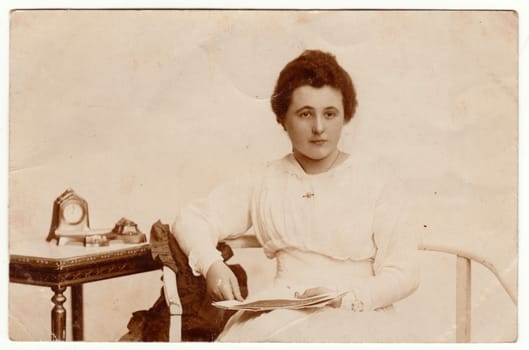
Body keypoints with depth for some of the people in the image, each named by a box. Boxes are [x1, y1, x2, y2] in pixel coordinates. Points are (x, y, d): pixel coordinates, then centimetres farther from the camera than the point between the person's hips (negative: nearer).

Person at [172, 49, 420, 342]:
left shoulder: (376, 181, 3)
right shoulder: (266, 183, 12)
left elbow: (404, 274, 0)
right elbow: (191, 219, 12)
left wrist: (343, 299, -17)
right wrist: (211, 265, -8)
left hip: (358, 316, -2)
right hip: (281, 314, 3)